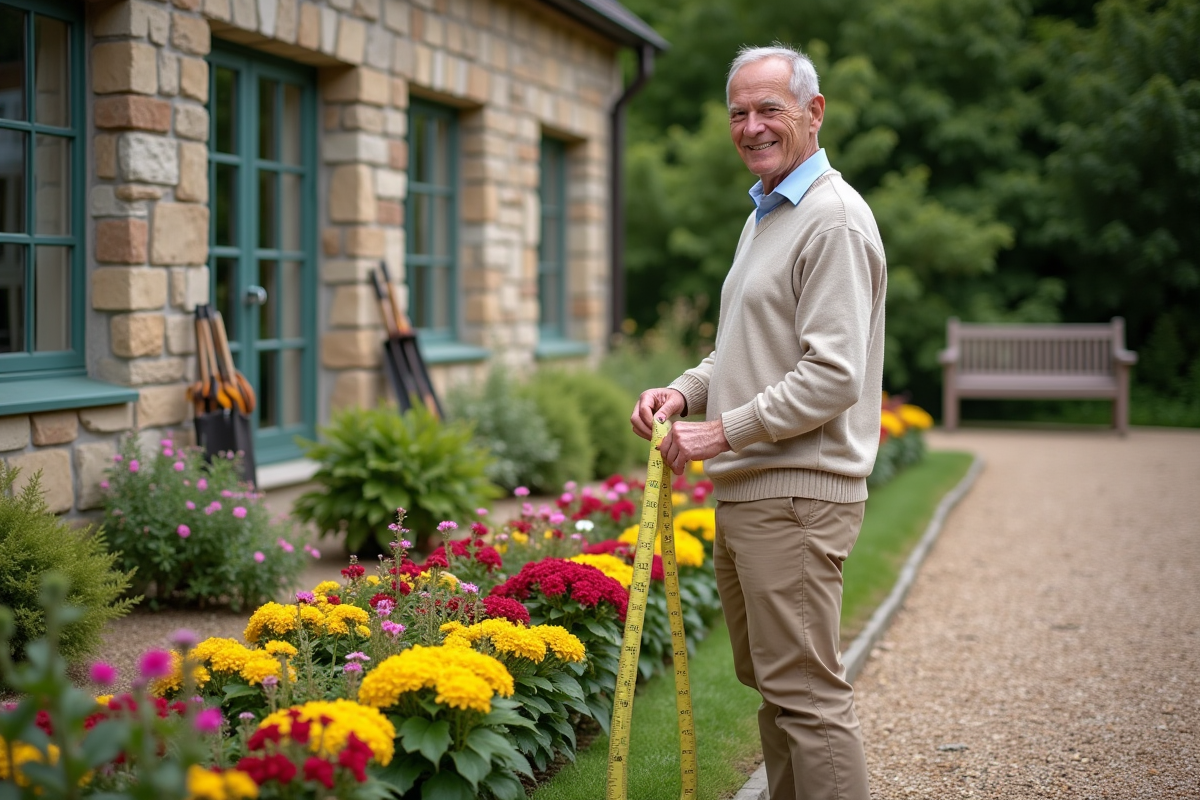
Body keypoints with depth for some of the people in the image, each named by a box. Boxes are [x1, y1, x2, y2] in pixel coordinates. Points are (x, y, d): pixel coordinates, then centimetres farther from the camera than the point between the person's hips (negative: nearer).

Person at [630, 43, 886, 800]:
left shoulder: (834, 220, -13)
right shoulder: (765, 214, 19)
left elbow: (833, 376, -21)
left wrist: (721, 433, -17)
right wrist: (685, 391, 8)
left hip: (797, 495, -10)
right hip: (747, 491, 10)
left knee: (806, 691, -7)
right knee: (768, 680, 16)